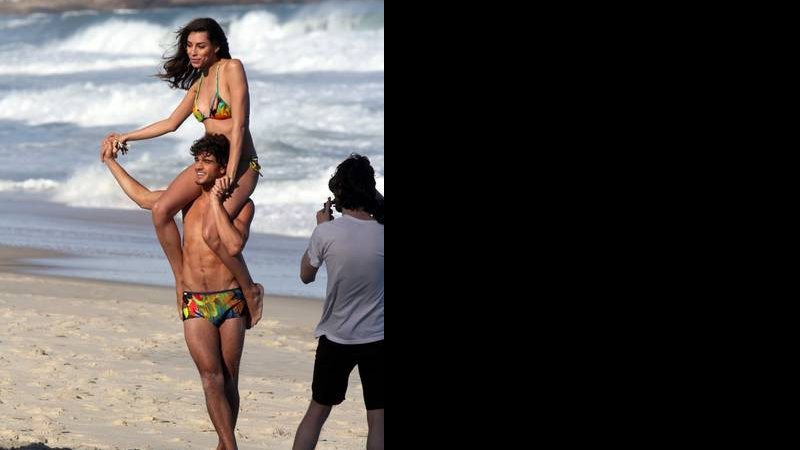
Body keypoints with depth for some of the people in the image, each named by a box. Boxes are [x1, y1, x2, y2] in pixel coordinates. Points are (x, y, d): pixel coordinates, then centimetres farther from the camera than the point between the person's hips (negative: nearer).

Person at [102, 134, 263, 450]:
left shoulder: (241, 205, -3)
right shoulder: (189, 198, 10)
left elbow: (234, 245, -21)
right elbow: (143, 198, 24)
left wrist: (216, 201, -17)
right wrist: (111, 162, 31)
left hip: (230, 302, -2)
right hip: (195, 304, 2)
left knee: (228, 379, 2)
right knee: (212, 377, -11)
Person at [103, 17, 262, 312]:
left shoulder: (232, 69, -9)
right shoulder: (199, 82, 15)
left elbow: (239, 123, -16)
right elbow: (172, 123, 27)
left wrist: (230, 173, -21)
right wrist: (126, 137, 27)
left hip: (241, 165, -7)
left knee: (211, 233, -28)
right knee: (161, 210, -17)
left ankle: (250, 289, -7)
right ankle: (181, 280, -3)